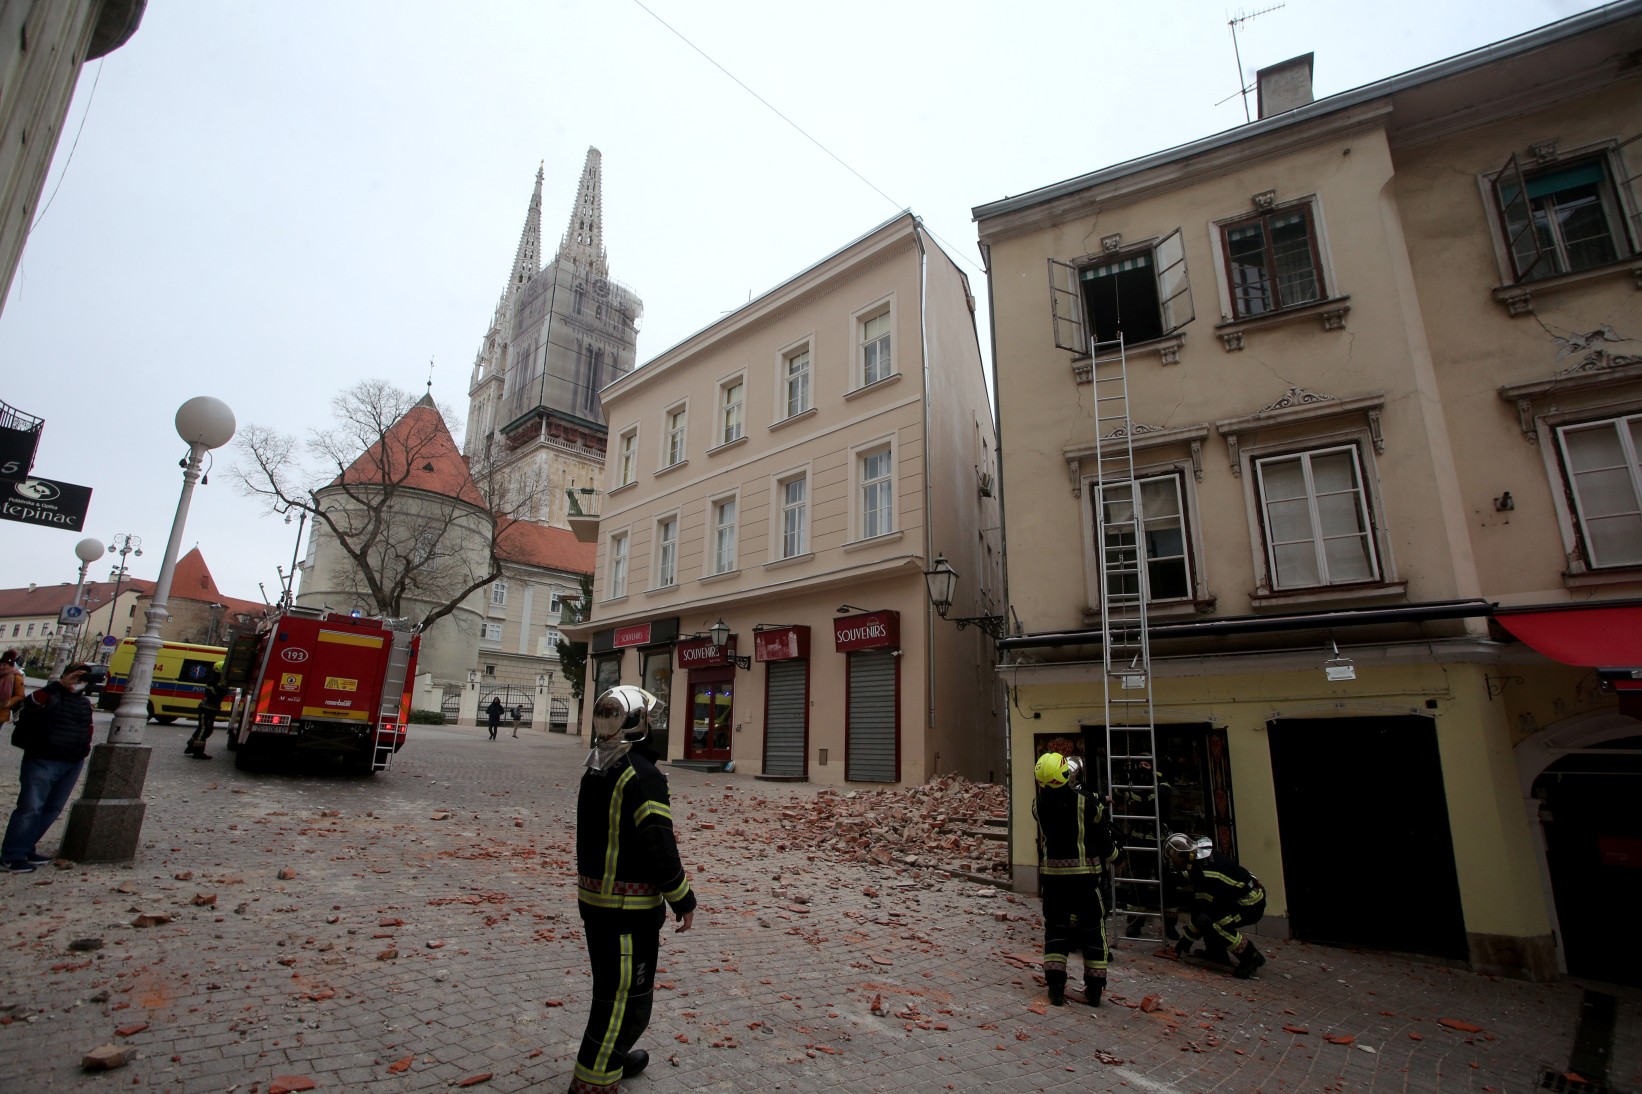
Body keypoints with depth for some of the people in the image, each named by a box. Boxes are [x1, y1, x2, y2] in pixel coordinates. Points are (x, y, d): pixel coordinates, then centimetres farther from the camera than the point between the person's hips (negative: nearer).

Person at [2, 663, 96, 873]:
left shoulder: (85, 702, 15)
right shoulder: (50, 696, -7)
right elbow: (29, 705, -29)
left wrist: (86, 745, 17)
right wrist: (60, 684, -35)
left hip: (73, 763, 7)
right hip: (43, 761, -7)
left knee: (53, 809, 10)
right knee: (30, 807, -8)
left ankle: (26, 849, 22)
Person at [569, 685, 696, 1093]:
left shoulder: (597, 771, 7)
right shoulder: (643, 775, -22)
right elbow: (658, 845, -23)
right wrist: (683, 900, -11)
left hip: (593, 895, 10)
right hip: (629, 906, -10)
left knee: (612, 985, 26)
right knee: (627, 997, 4)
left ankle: (612, 1056, 43)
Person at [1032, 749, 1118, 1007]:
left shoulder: (1039, 805, -8)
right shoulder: (1086, 802, -16)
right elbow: (1103, 836, -4)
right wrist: (1111, 854, 16)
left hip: (1052, 873, 2)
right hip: (1085, 873, -2)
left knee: (1055, 928, 12)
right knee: (1092, 928, 12)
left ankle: (1055, 985, 9)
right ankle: (1094, 988, 18)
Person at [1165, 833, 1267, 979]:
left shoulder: (1204, 871, -27)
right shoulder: (1203, 855, -1)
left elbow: (1201, 910, -19)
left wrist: (1187, 940, -9)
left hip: (1251, 906, -10)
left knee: (1206, 920, -26)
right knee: (1197, 905, 10)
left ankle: (1250, 957, -11)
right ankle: (1216, 952, 18)